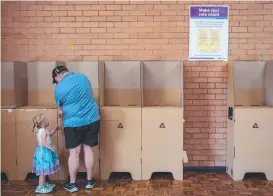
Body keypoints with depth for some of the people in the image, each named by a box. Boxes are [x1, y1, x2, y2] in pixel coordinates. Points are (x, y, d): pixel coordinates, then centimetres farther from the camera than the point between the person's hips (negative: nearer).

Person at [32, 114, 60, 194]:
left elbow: (48, 135, 28)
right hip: (44, 151, -10)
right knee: (43, 170, -5)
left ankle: (44, 184, 29)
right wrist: (51, 148, -23)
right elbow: (43, 142, -27)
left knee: (44, 170, 18)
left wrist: (55, 130, 23)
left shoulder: (40, 130, 12)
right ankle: (40, 187, -1)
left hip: (43, 151, 10)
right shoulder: (44, 131, -18)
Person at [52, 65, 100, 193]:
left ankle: (72, 184, 16)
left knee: (74, 153, 6)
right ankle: (89, 181, 19)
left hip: (73, 123, -3)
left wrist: (62, 112, 30)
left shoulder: (59, 88, -7)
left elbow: (60, 108, 7)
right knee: (89, 150, 10)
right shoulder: (83, 77, 6)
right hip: (92, 119, 4)